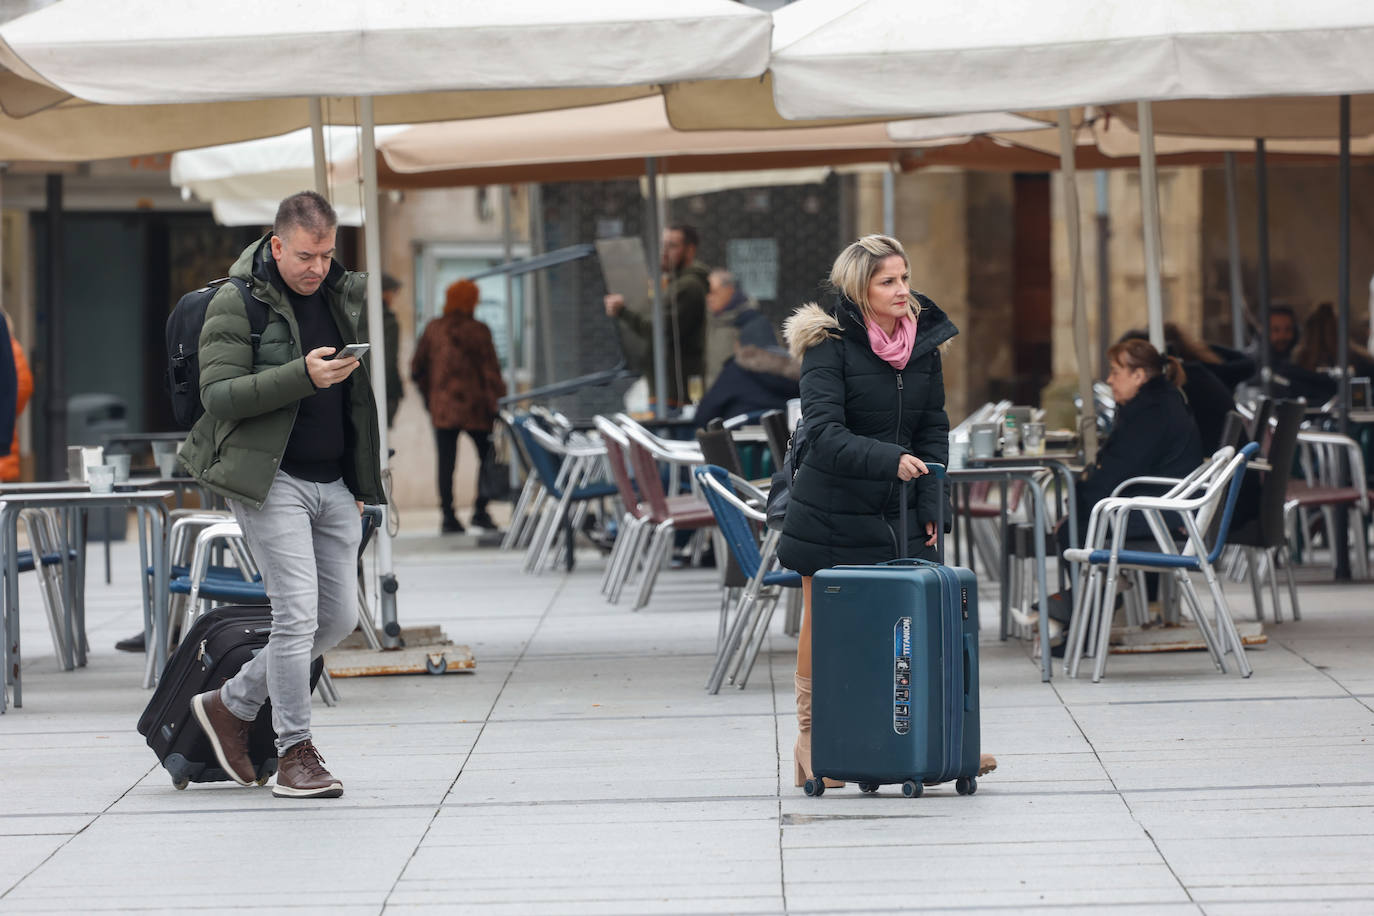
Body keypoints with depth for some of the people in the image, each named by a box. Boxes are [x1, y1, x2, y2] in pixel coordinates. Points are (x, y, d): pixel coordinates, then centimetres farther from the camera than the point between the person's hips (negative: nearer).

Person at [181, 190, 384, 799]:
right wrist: (303, 376, -26)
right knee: (297, 612, -11)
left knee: (339, 616, 7)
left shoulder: (346, 295, 10)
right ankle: (295, 752, -1)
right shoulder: (235, 304, -8)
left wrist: (363, 479, 18)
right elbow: (218, 394, -16)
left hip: (333, 482, 7)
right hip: (270, 479, -7)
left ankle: (232, 705, 22)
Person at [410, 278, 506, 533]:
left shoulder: (433, 329, 4)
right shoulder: (477, 331, -7)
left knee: (446, 462, 3)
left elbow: (417, 369, 9)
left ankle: (448, 516, -1)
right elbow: (491, 371, -8)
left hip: (442, 407, 3)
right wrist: (498, 404, -3)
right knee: (487, 457, 11)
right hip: (474, 407, -3)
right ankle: (480, 510, 2)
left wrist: (429, 398, 20)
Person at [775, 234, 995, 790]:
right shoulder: (829, 344, -11)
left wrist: (930, 504, 1)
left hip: (897, 514, 4)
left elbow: (933, 431, 10)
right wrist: (888, 460, -33)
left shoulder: (924, 342, 5)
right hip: (831, 509, -4)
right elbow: (824, 431, -21)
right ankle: (810, 741, 15)